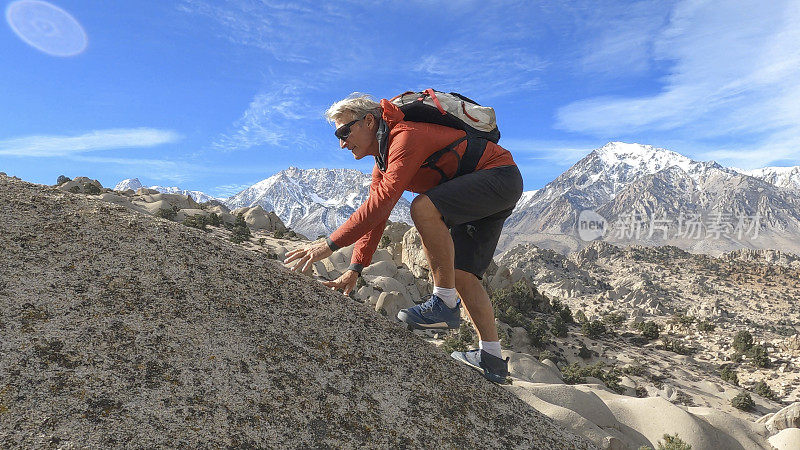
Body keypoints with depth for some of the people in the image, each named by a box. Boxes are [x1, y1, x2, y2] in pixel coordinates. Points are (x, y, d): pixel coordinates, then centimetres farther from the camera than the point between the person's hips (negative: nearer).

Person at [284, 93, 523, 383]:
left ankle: (446, 304, -20)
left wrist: (331, 243, -34)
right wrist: (354, 269, -2)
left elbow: (383, 199, -35)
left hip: (501, 176, -10)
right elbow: (375, 212, 6)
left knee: (423, 207, -31)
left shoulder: (407, 136, -23)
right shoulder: (383, 158, 9)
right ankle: (491, 359, 8)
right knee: (462, 274, 1)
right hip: (479, 197, 10)